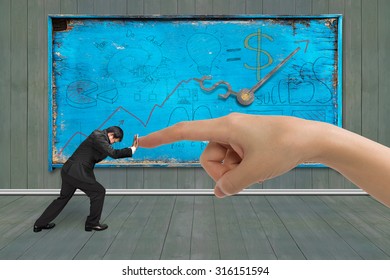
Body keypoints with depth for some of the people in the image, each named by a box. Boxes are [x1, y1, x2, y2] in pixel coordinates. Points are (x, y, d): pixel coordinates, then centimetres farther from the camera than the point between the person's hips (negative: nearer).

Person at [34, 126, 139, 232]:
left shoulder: (100, 136, 13)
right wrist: (133, 149, -18)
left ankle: (40, 224, 33)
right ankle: (92, 223, 11)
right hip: (76, 172, -10)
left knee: (63, 197, 22)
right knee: (99, 191, -1)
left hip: (68, 171, 10)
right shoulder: (98, 137, -15)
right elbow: (113, 154, -22)